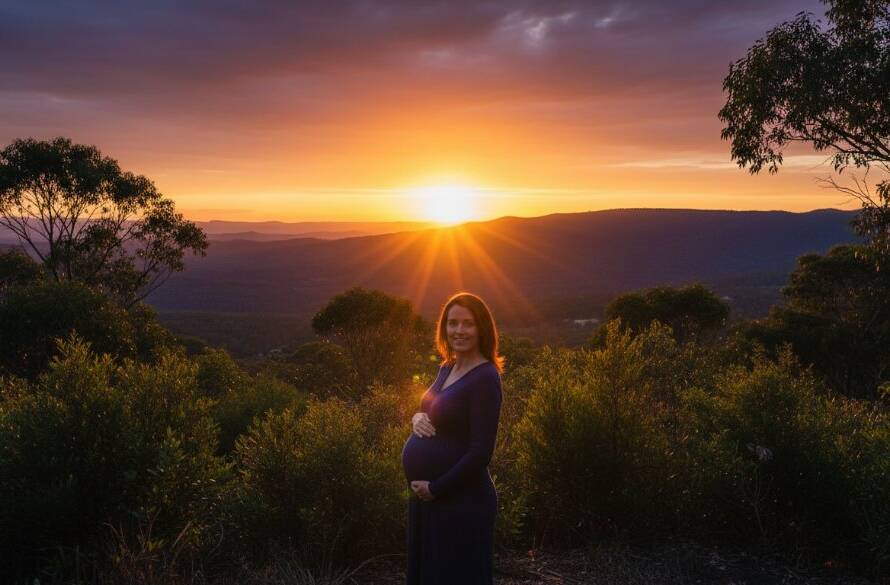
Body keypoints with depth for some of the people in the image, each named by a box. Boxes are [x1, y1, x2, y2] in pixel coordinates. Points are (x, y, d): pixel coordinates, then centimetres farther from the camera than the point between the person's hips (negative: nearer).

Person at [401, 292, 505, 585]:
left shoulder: (485, 377, -18)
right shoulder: (447, 368, 7)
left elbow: (481, 451, -21)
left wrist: (435, 488, -16)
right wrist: (417, 418, -3)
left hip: (462, 502, -8)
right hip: (425, 497, 8)